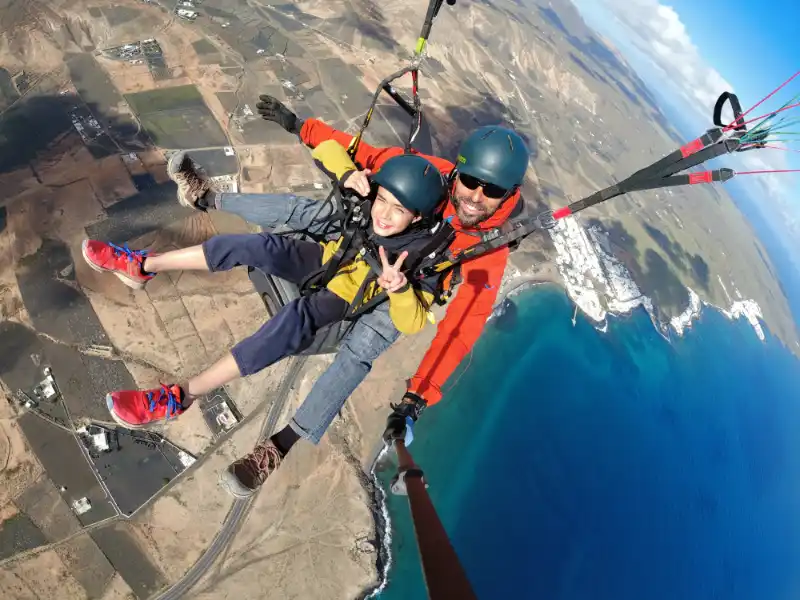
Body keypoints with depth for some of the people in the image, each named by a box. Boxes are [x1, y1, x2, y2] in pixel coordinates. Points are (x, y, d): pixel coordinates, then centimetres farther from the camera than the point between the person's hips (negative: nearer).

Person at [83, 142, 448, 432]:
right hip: (326, 260, 5)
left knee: (298, 317, -37)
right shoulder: (369, 195, -17)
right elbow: (328, 148, -9)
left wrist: (400, 288, -51)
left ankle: (182, 396, -35)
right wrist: (348, 175, -30)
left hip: (346, 298, -5)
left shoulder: (423, 252, -27)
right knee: (260, 246, -23)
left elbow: (411, 324, -31)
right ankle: (143, 266, -8)